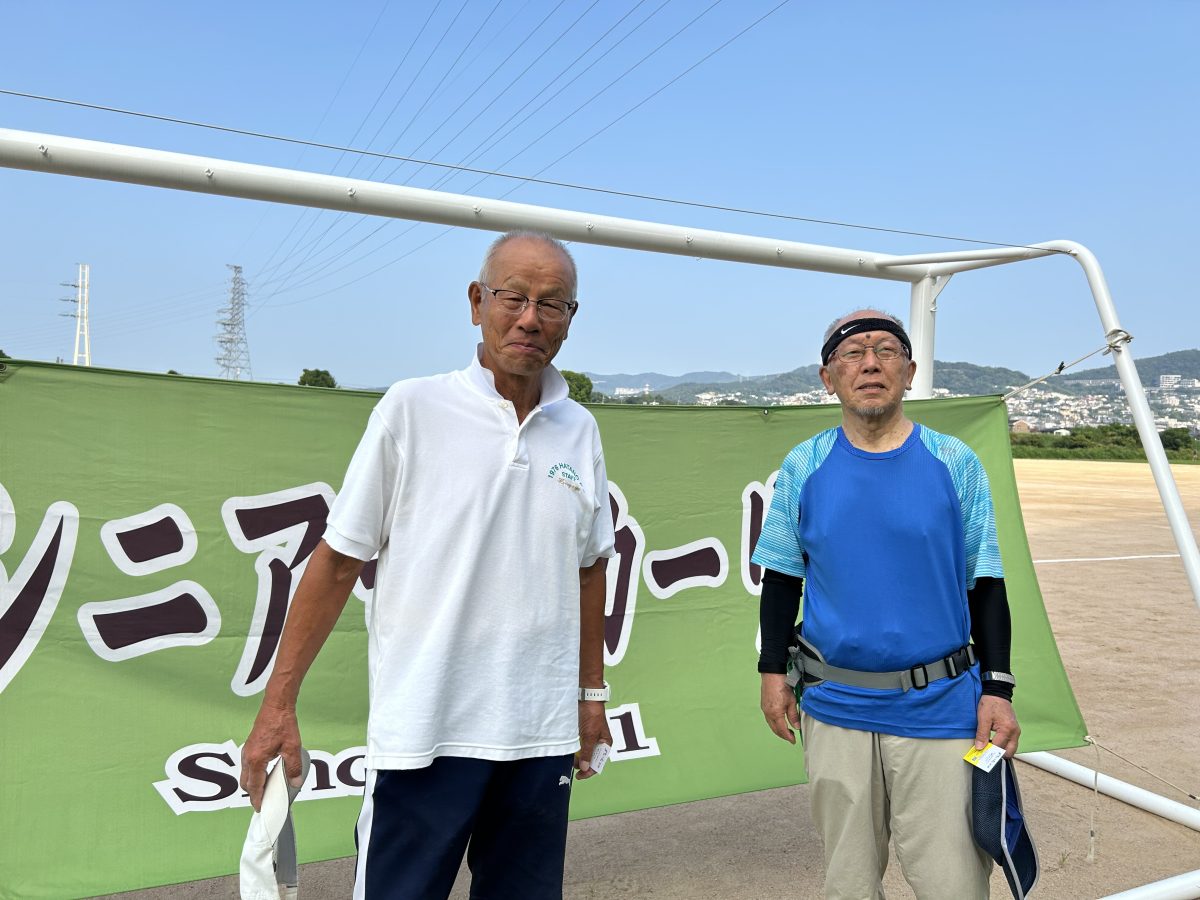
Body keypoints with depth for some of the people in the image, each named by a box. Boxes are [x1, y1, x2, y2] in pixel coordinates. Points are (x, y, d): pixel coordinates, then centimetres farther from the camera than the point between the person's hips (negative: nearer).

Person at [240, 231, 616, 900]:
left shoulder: (580, 429, 5)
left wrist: (591, 689, 15)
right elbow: (339, 561, -4)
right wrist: (279, 704, -6)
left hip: (542, 731, 4)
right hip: (425, 732, -4)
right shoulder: (411, 409, -6)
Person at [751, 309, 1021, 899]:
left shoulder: (954, 463, -1)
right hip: (834, 709, 1)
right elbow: (782, 578, 8)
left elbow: (984, 584, 2)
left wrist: (997, 689, -2)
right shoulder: (803, 467, 1)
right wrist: (773, 672, 4)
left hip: (940, 710, -1)